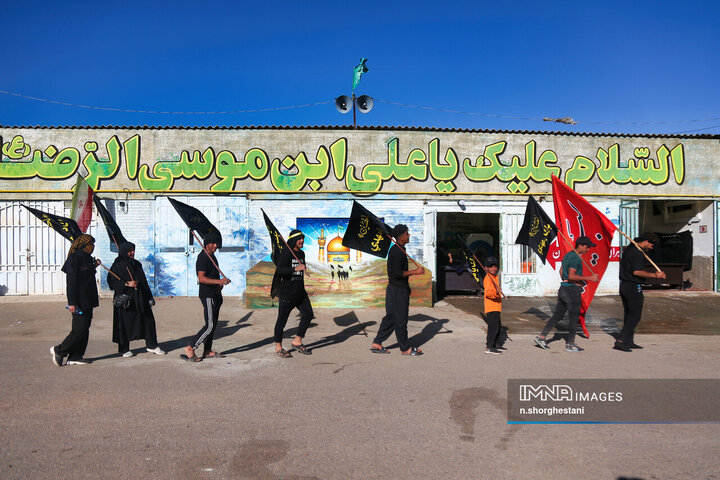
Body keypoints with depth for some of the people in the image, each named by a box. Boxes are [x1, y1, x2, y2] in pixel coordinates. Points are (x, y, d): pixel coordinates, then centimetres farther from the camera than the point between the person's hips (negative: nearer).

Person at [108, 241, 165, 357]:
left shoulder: (137, 264, 14)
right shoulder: (118, 265, -3)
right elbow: (111, 281, -8)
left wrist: (149, 297, 17)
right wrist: (127, 284, -20)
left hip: (140, 298, 5)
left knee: (148, 319, 2)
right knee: (125, 323, 1)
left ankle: (151, 345, 12)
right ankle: (124, 349, 15)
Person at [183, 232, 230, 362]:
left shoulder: (211, 256, 16)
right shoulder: (203, 257, -15)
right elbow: (201, 278, -26)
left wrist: (219, 285, 10)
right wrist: (219, 281, -35)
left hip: (215, 295, 10)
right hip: (207, 295, -10)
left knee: (213, 324, 12)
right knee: (210, 326, -10)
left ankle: (207, 351, 20)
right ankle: (190, 348, -3)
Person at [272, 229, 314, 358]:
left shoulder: (301, 253, 13)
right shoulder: (285, 253, -12)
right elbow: (280, 270, -24)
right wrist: (296, 268, -33)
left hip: (300, 292, 8)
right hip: (287, 292, -8)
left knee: (308, 314, 4)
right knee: (282, 319, 1)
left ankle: (297, 341, 17)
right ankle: (278, 347, 13)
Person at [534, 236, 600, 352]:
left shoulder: (568, 255, 14)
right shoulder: (575, 258, -16)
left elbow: (561, 271, 21)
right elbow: (571, 276, -25)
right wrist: (589, 278, -23)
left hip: (563, 288, 9)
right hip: (573, 290, -9)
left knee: (557, 315, 11)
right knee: (574, 317, 2)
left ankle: (541, 337, 10)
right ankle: (570, 344, 10)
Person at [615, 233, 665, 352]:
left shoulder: (629, 248, 14)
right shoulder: (638, 253, -16)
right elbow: (637, 272, -24)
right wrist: (655, 275, -19)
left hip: (624, 285, 10)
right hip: (633, 287, -10)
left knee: (628, 315, 15)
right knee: (635, 316, -4)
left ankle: (629, 342, 22)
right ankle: (620, 341, -9)